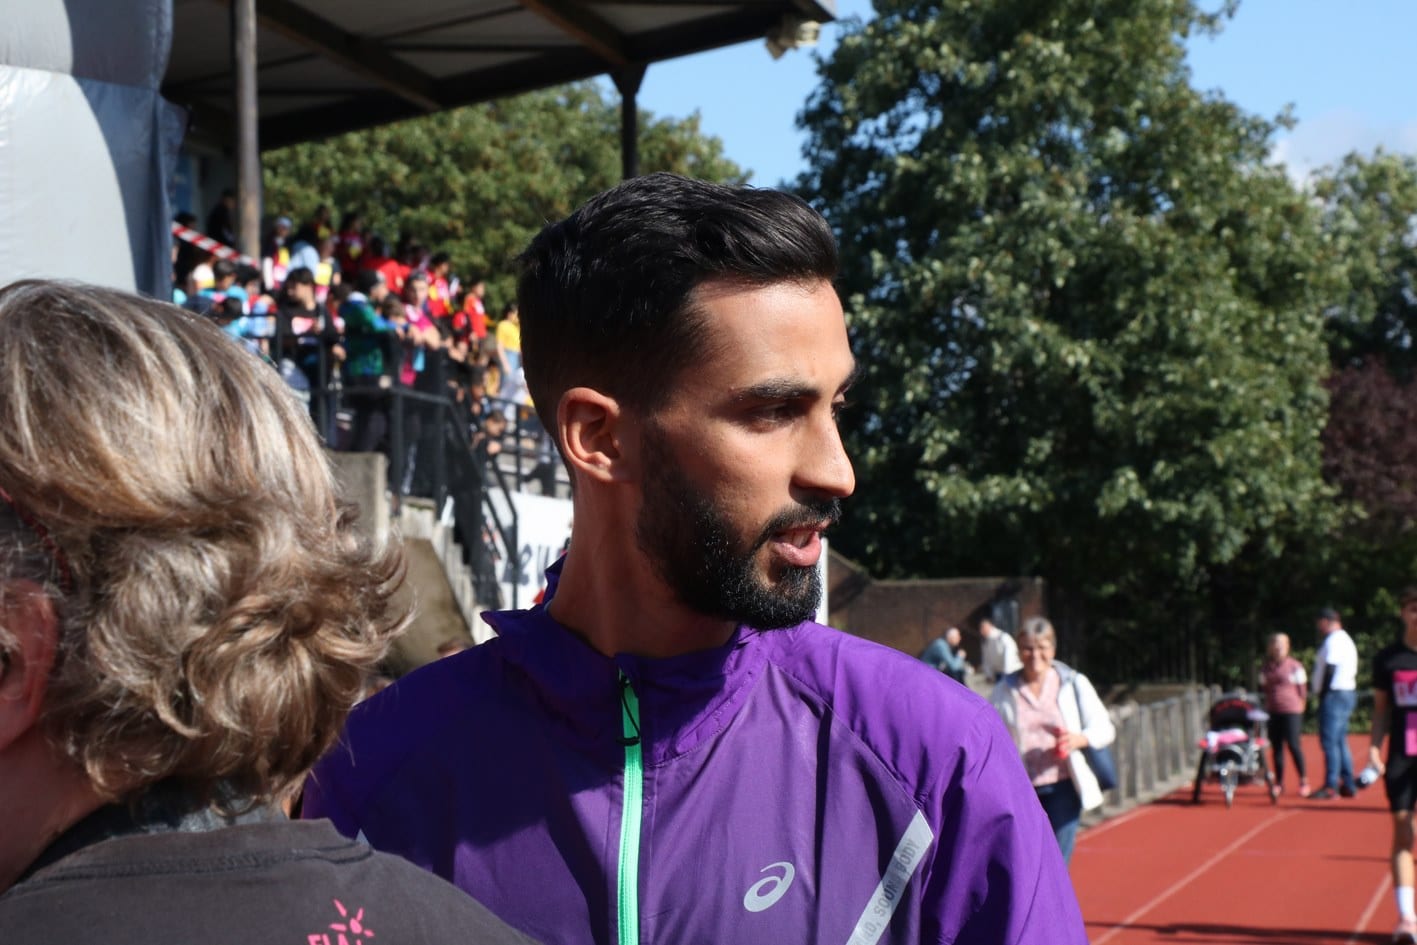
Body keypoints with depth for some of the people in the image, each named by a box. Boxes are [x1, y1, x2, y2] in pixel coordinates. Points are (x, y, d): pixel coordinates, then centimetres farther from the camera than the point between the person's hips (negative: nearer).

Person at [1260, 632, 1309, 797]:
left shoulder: (1295, 666, 0)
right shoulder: (1266, 668, 12)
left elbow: (1302, 691, 2)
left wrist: (1300, 709, -3)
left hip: (1291, 711, -4)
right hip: (1272, 711, 4)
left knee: (1293, 745, -9)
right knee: (1276, 746, 5)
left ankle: (1303, 781, 0)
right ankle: (1279, 782, 10)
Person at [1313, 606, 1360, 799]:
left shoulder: (1333, 640, -12)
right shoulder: (1346, 640, 19)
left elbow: (1329, 670, -18)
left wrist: (1323, 694, -14)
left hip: (1334, 695, -10)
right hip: (1348, 694, 10)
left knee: (1329, 741, -10)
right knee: (1340, 741, 14)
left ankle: (1331, 787, -12)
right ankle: (1347, 785, 16)